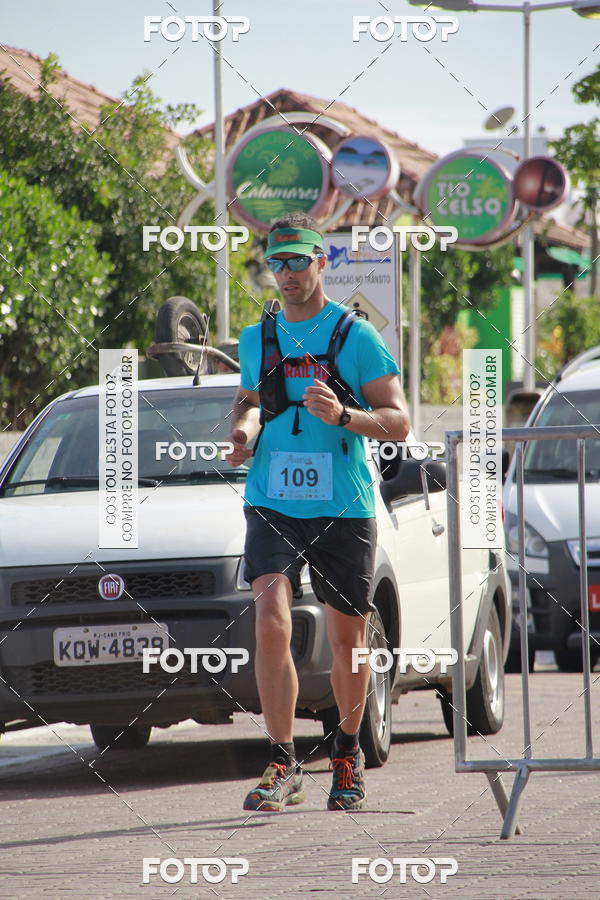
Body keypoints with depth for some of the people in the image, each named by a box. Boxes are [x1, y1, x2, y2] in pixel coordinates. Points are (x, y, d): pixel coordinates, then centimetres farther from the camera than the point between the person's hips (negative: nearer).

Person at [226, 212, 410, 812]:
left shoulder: (357, 336, -1)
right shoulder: (257, 339, 11)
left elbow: (398, 422, -3)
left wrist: (342, 415, -22)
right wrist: (243, 429, 3)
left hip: (344, 509, -2)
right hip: (272, 507, 2)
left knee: (347, 640, 7)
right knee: (271, 624, -17)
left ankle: (348, 752, 30)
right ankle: (283, 767, -15)